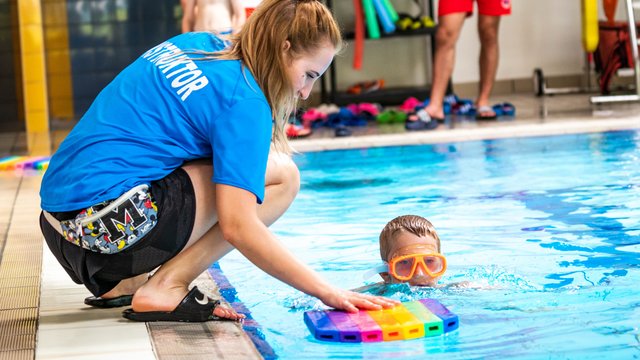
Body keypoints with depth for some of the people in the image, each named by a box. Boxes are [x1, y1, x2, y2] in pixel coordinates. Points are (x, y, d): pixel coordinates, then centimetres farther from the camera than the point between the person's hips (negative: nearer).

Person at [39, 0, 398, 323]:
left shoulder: (199, 43, 14)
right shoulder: (244, 100, -11)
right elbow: (238, 227, -18)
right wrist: (328, 292, -15)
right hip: (109, 224, -9)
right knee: (282, 177, -4)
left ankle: (122, 283, 14)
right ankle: (166, 288, -9)